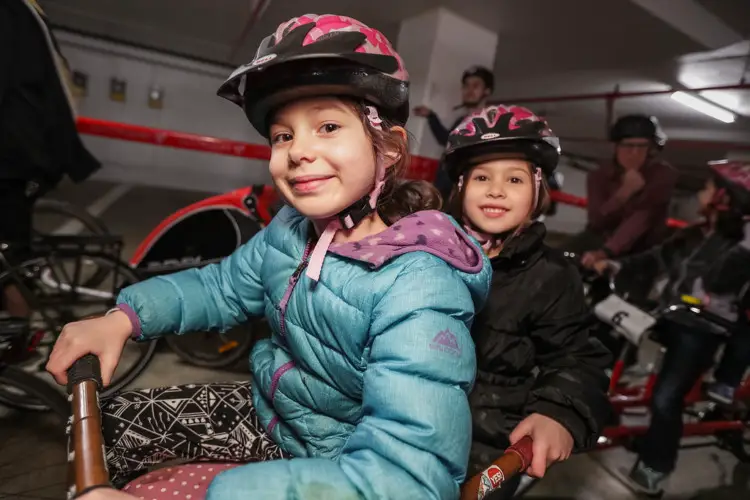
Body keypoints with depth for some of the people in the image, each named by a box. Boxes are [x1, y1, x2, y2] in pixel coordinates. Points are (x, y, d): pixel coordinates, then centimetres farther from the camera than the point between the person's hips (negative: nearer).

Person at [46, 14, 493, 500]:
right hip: (269, 413, 6)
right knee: (114, 422, 8)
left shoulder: (418, 287, -33)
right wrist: (124, 317, -9)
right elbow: (221, 287, 6)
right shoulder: (291, 228, -11)